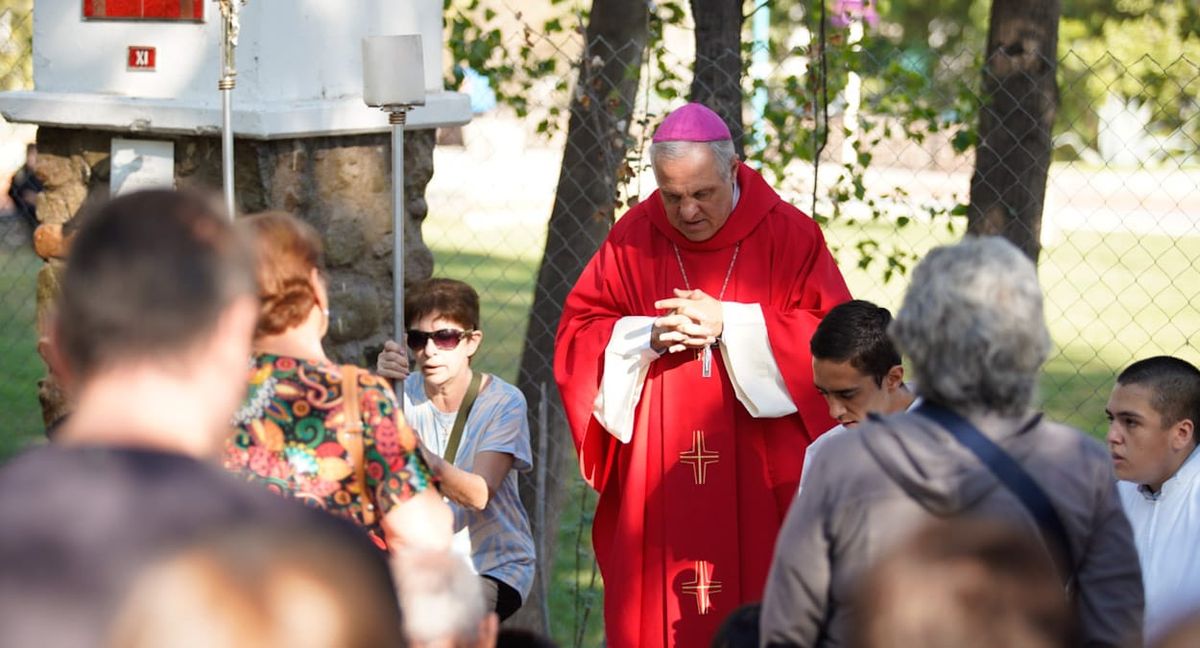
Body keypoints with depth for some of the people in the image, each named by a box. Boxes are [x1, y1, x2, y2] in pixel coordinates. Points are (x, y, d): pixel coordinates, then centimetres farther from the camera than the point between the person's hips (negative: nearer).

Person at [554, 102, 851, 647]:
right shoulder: (633, 239, 5)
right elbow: (575, 335, 5)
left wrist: (730, 325, -15)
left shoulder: (788, 235, -1)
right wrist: (649, 336, -13)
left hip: (758, 481, -2)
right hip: (655, 488, 2)